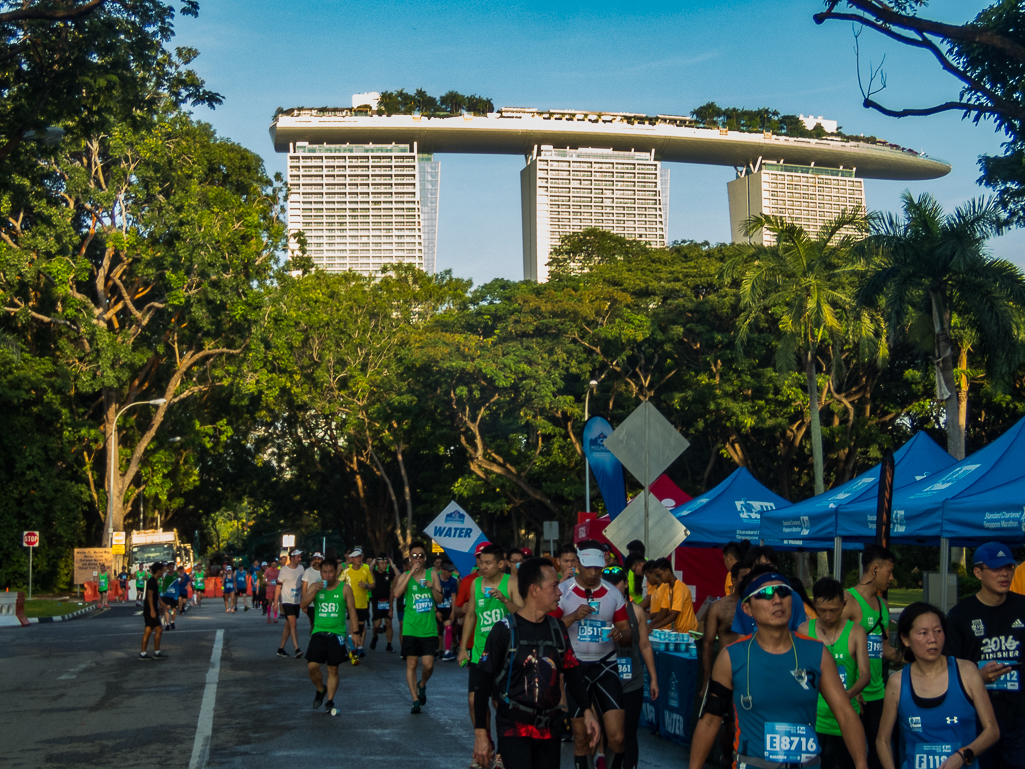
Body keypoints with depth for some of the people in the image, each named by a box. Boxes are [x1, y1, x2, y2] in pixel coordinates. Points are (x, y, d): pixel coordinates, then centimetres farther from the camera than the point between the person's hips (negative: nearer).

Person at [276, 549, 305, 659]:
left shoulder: (301, 568, 6)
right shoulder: (284, 570, -10)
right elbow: (278, 587, -6)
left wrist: (302, 599, 15)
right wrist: (276, 602, -7)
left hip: (296, 602, 6)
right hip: (287, 601, -6)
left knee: (288, 625, 10)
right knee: (293, 622, -16)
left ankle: (281, 648, 19)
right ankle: (297, 649, -21)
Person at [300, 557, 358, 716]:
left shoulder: (345, 588, 1)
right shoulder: (315, 586, 5)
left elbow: (352, 611, 4)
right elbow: (303, 605, -5)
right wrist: (315, 591, -18)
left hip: (337, 634, -1)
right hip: (318, 632, 1)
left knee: (333, 669, 2)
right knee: (312, 666, -7)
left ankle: (330, 702, 13)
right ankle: (321, 690, 21)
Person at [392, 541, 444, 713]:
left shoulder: (432, 574, 7)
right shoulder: (405, 576, 2)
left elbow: (440, 599, 5)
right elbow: (396, 594, -18)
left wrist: (432, 588, -15)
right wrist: (411, 573, -20)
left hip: (429, 628, 1)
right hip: (411, 628, -1)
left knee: (428, 665, -4)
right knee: (411, 664, 0)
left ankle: (422, 685, 27)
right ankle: (415, 700, 9)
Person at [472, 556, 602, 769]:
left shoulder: (557, 628, 6)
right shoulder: (505, 630, -10)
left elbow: (572, 672, 13)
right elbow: (484, 682, -8)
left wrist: (587, 710, -1)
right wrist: (481, 733, -11)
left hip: (549, 728, 6)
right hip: (513, 728, -5)